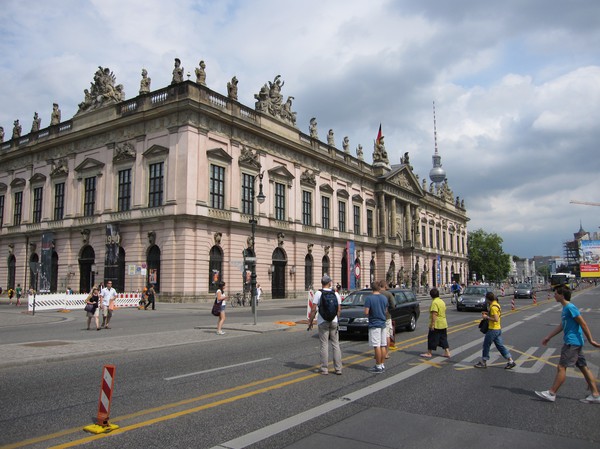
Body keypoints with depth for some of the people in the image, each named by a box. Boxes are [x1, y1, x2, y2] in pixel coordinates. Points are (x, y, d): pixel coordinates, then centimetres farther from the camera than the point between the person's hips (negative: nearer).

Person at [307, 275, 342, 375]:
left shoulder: (318, 293, -7)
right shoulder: (336, 294, 3)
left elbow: (313, 309, -10)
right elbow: (339, 310, 5)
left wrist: (310, 322, -1)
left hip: (323, 322, -3)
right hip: (334, 322, 3)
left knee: (324, 345, 3)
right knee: (336, 345, 8)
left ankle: (324, 368, 6)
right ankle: (338, 368, 9)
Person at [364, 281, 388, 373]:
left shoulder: (369, 298, -13)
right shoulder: (384, 298, 4)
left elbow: (366, 312, -16)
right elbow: (386, 310, 14)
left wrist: (371, 313, 5)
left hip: (374, 325, -6)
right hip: (383, 324, 6)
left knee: (377, 346, -3)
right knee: (383, 345, 10)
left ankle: (378, 366, 1)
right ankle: (382, 365, 17)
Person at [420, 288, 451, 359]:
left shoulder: (434, 302, -18)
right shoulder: (442, 301, 10)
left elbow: (434, 314, -24)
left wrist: (432, 324, -22)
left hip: (436, 325, -8)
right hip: (443, 324, 8)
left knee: (432, 338, 1)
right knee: (443, 338, 15)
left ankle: (429, 353, 8)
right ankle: (447, 352, 16)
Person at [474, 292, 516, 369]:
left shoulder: (493, 307, -21)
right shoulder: (496, 304, 9)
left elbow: (496, 319, -25)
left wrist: (486, 317, -16)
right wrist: (487, 313, 12)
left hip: (493, 329, -9)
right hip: (498, 329, 9)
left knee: (486, 345, 3)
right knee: (500, 346, 13)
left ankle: (483, 362, 13)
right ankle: (511, 361, 12)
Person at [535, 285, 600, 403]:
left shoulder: (570, 307, -17)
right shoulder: (565, 308, 13)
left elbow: (583, 324, -18)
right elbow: (561, 326, 21)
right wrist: (548, 337, 23)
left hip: (572, 343, -10)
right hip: (576, 343, 10)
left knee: (561, 367, -5)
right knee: (583, 367, 12)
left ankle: (551, 394, 0)